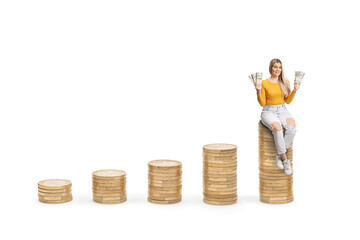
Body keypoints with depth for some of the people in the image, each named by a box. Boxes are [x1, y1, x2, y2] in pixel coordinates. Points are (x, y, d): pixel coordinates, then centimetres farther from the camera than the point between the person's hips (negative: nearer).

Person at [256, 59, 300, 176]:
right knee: (277, 128, -37)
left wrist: (294, 91, -3)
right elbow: (262, 103, -1)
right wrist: (259, 92, -17)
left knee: (292, 127, -31)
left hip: (282, 110, 3)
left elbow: (288, 101, 11)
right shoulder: (264, 83, -1)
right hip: (269, 112, -3)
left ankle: (279, 156, -21)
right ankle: (285, 160, -28)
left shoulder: (285, 82, 9)